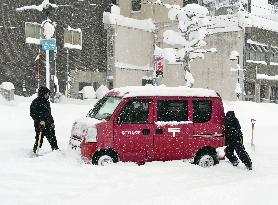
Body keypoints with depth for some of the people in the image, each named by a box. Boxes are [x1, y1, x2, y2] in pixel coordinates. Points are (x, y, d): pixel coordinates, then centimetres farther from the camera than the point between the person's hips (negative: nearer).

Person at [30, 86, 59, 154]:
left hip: (48, 124, 7)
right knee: (39, 139, -2)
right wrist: (40, 120, -22)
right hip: (40, 125, -7)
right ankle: (35, 151, 13)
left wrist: (52, 122, 21)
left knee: (52, 137, 7)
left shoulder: (47, 102, 15)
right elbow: (32, 114, -13)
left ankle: (55, 149, 17)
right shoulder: (35, 102, -9)